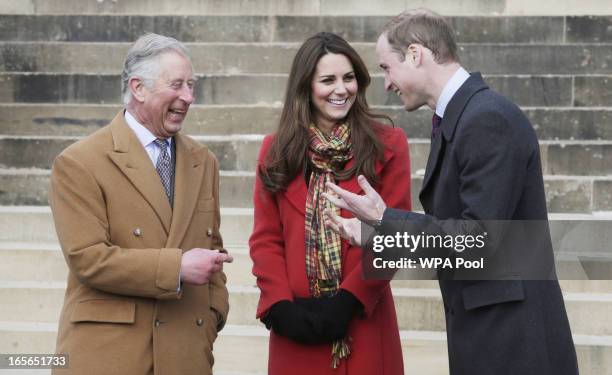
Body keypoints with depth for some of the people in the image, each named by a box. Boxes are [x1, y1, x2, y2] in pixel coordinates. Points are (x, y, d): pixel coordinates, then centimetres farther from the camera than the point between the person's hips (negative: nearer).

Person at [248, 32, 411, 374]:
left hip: (364, 322, -2)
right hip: (297, 326, 2)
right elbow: (265, 239, 4)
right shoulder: (277, 151, 7)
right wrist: (281, 306, -10)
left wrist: (349, 301, -13)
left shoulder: (388, 145, 1)